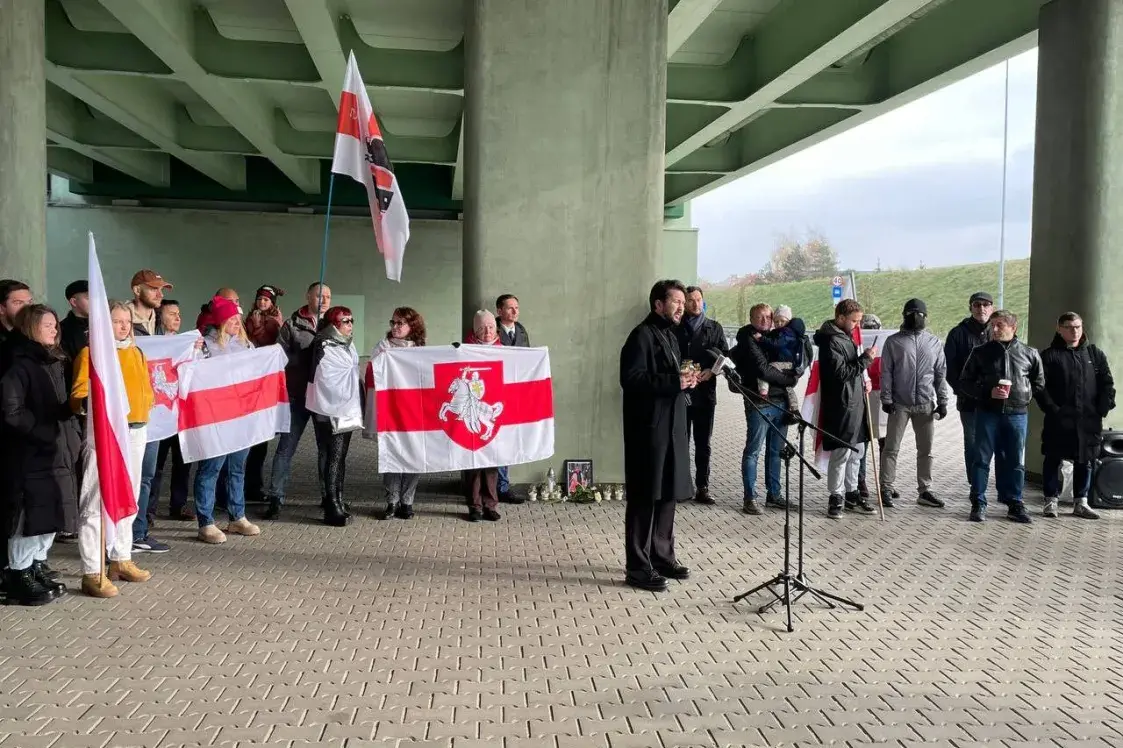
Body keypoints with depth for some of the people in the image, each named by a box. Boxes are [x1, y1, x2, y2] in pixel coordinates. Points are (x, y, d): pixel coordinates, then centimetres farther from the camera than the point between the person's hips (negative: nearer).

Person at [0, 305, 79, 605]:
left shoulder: (56, 361, 15)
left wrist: (71, 435, 8)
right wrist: (44, 433, -19)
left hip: (58, 450, 8)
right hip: (30, 453, -8)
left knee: (52, 512, 13)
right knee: (29, 514, -3)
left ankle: (37, 565, 25)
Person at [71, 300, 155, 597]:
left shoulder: (136, 352, 15)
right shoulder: (90, 353, -6)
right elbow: (78, 397, -16)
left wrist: (146, 403, 7)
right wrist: (88, 402, -34)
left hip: (136, 431, 8)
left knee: (128, 499, 15)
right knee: (97, 501, -7)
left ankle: (121, 560, 27)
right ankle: (92, 572, -3)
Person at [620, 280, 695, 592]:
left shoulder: (668, 335, 18)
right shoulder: (642, 335, -12)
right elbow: (631, 379, -22)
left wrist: (684, 379, 5)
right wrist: (673, 381, -23)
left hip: (670, 426, 9)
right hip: (648, 428, -9)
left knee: (667, 494, 14)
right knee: (645, 498, -5)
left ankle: (662, 557, 25)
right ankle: (638, 568, 2)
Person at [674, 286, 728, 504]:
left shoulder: (714, 328, 12)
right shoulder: (676, 328, 4)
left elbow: (725, 355, 9)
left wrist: (712, 371, -8)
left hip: (705, 392, 2)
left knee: (703, 444, 6)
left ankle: (702, 487, 11)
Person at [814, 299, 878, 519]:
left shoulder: (846, 337, 16)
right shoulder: (831, 341, -15)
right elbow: (840, 373, -21)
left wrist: (863, 380, 10)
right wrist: (866, 359, -18)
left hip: (855, 404, 10)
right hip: (841, 406, -10)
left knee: (856, 452, 15)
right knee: (841, 453, -4)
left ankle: (852, 493, 25)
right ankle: (836, 498, 7)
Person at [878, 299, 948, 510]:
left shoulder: (935, 343, 10)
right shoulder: (894, 341, 2)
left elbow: (941, 374, 11)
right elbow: (886, 372, 0)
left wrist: (942, 401, 7)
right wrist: (886, 398, -7)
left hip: (926, 405, 3)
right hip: (900, 403, -3)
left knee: (926, 450, 8)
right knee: (891, 448, -1)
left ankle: (925, 491, 16)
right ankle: (887, 488, 7)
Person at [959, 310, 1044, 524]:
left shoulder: (1029, 354, 6)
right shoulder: (981, 352, 3)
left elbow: (1039, 384, 17)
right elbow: (965, 382, 4)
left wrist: (1026, 396, 2)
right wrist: (987, 392, -9)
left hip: (1017, 415, 1)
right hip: (987, 412, -1)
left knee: (1016, 462, 7)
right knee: (982, 459, 1)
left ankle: (1015, 504, 17)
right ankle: (978, 504, 8)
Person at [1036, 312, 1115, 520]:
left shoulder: (1095, 354, 12)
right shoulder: (1049, 355, 0)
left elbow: (1107, 383, 10)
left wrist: (1104, 407, -2)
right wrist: (1052, 409, -14)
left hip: (1089, 420, 3)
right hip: (1059, 420, -3)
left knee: (1085, 461, 9)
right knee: (1053, 460, 3)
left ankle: (1081, 502, 19)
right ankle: (1051, 501, 12)